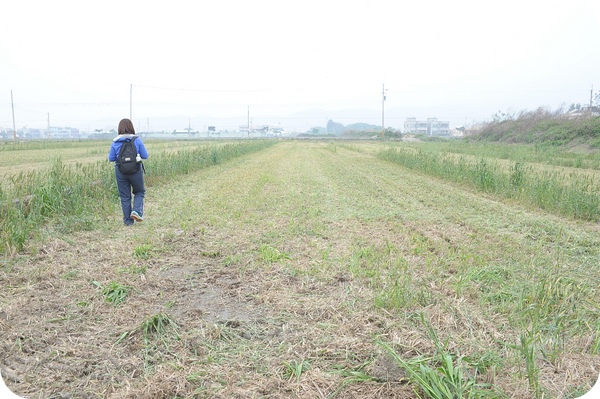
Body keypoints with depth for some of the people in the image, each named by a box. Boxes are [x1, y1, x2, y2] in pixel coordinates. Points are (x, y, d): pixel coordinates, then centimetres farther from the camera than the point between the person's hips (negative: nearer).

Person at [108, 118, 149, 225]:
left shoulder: (115, 142, -2)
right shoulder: (137, 140, -6)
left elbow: (111, 158, 2)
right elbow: (145, 156, -4)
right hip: (136, 170, -1)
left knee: (125, 196, 10)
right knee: (139, 192, 17)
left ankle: (128, 220, 14)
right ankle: (136, 211, -5)